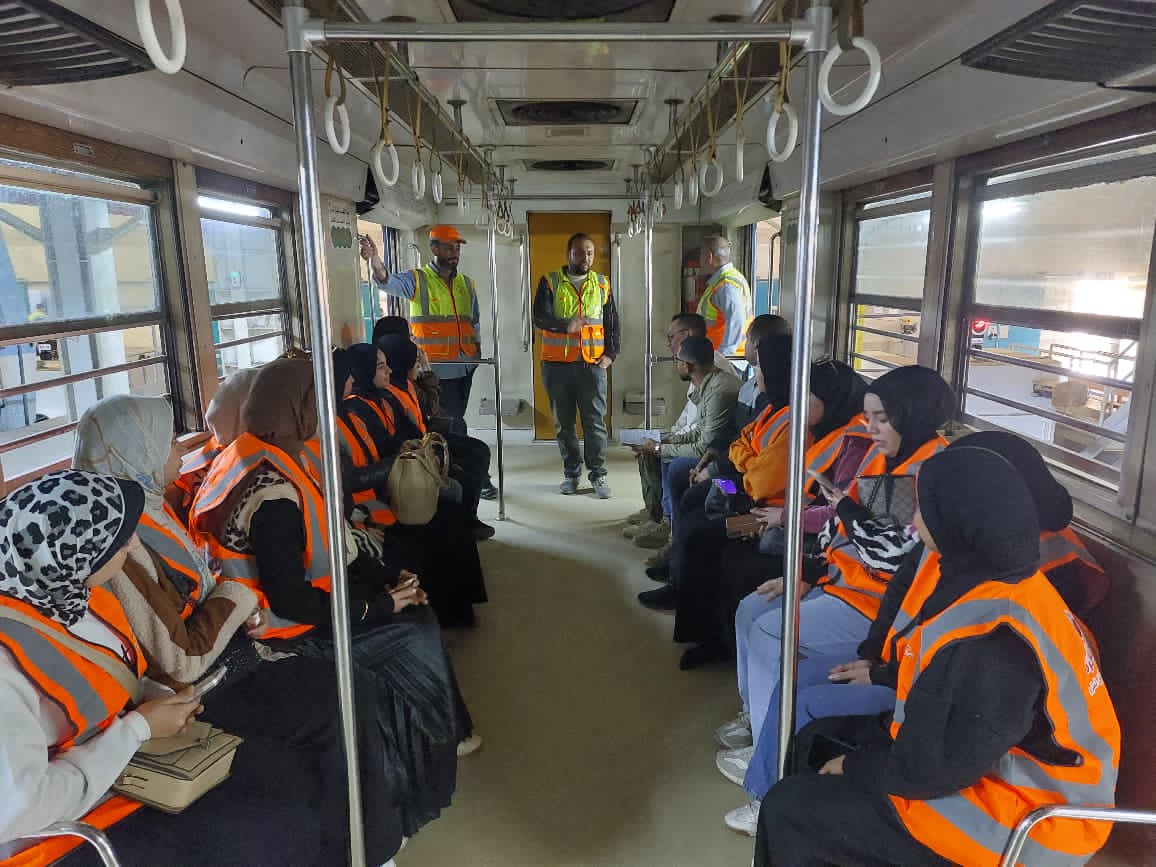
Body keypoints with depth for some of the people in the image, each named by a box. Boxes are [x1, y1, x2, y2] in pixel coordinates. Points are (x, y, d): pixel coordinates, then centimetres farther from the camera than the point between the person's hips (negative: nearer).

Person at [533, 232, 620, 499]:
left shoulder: (602, 284, 11)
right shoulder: (549, 282, 3)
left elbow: (613, 323, 15)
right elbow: (539, 317, -9)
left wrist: (611, 354, 3)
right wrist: (565, 325, -26)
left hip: (592, 364, 1)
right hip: (557, 364, 0)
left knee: (595, 421, -2)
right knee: (563, 422, 7)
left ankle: (598, 475, 7)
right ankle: (571, 474, 19)